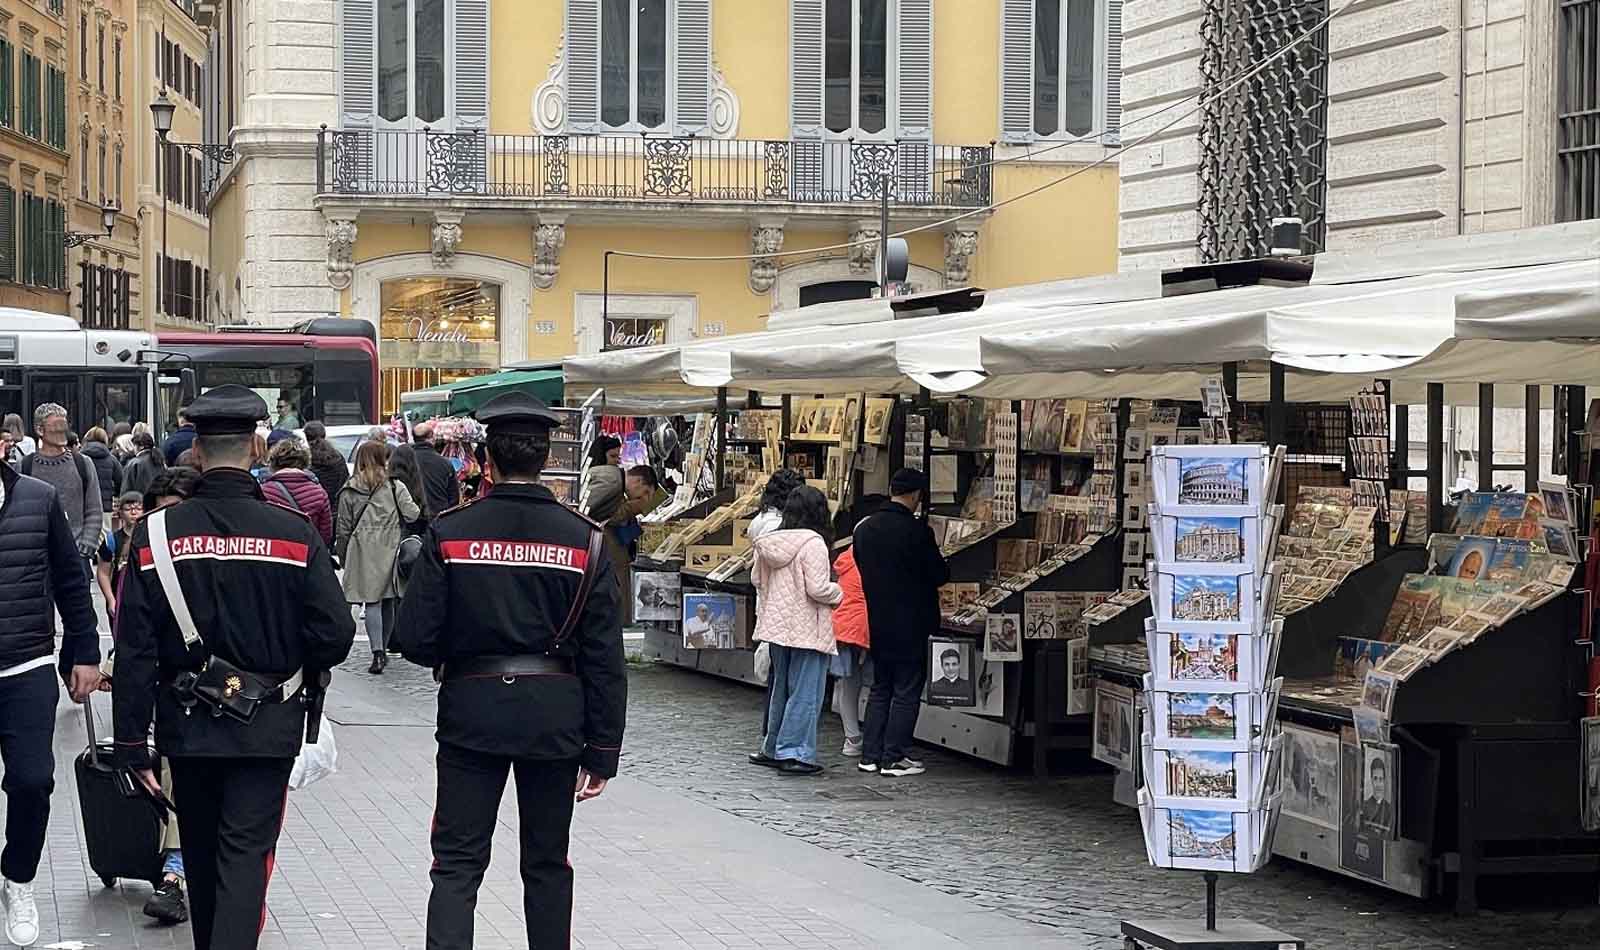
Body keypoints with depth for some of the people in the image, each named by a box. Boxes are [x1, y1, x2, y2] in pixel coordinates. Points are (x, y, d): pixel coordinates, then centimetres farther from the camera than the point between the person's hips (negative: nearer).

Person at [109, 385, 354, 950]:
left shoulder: (154, 534, -8)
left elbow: (135, 651, -6)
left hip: (187, 727, 2)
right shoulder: (294, 534, -11)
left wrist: (131, 739, 1)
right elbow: (334, 635, -10)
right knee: (246, 855, -2)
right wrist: (299, 667, 12)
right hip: (267, 727, -2)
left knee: (201, 854, 19)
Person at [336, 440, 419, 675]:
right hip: (390, 551, 0)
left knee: (372, 602, -4)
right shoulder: (396, 488, -2)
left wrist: (343, 558, 14)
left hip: (362, 554, 0)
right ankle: (382, 649, 22)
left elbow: (343, 528, 6)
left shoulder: (349, 492, 3)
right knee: (388, 602, 13)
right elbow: (413, 515, -4)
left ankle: (377, 652, -17)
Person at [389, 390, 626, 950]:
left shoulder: (448, 533, -7)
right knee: (547, 862, 14)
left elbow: (414, 639, -9)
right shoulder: (584, 540, -5)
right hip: (555, 715, 1)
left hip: (471, 712, -1)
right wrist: (603, 751, 2)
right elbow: (604, 658, -4)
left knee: (457, 862, 2)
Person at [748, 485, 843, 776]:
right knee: (805, 693, -1)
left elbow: (757, 579, 14)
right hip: (807, 629, -7)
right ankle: (794, 753, -3)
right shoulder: (813, 544, -17)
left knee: (781, 689, 19)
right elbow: (818, 589, -20)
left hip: (776, 625, 7)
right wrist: (838, 593, -1)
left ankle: (773, 749, 26)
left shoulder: (769, 542, 4)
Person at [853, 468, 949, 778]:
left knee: (880, 688, 16)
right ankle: (894, 757, 1)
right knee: (907, 691, 2)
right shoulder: (916, 531, -17)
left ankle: (870, 754, 15)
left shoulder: (864, 529, 3)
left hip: (877, 621, 6)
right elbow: (940, 575, -11)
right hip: (910, 623, -6)